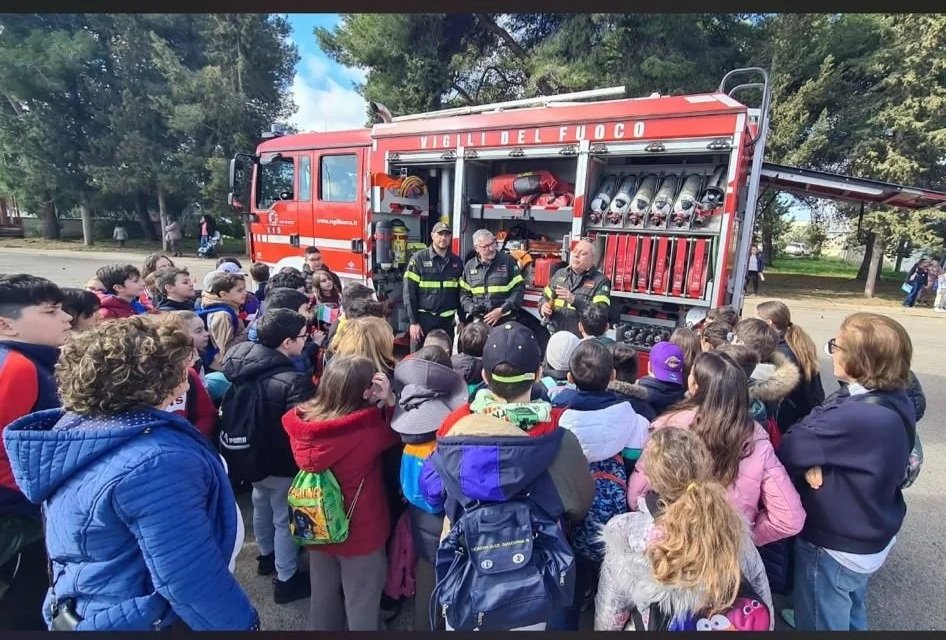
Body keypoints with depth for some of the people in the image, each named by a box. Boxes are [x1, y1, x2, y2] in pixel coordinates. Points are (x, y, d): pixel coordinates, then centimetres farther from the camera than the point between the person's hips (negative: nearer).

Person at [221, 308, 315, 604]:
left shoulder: (241, 362, -9)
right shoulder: (294, 381, -33)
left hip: (250, 455, 8)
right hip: (283, 463, -8)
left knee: (262, 506, 27)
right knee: (285, 518, 11)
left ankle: (267, 556, 50)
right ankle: (286, 580, 28)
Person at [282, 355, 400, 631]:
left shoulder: (301, 420, -18)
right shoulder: (370, 427, -28)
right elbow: (398, 432, -8)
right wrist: (389, 400, -24)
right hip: (361, 531, -5)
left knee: (323, 597, 28)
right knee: (361, 606, 17)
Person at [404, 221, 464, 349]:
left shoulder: (457, 261, 8)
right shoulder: (418, 259, -3)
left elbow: (461, 292, 12)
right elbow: (409, 292, -6)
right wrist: (413, 322, -11)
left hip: (447, 321, 3)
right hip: (424, 319, -3)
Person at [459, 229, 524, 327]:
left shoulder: (508, 261, -1)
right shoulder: (469, 266, 8)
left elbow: (518, 289, -5)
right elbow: (464, 293, 12)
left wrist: (502, 310, -13)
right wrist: (471, 307, -8)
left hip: (506, 321, -2)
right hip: (479, 322, 2)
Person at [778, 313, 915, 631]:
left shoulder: (856, 417, -36)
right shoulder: (897, 402, -5)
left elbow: (789, 451, -27)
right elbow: (824, 435, -1)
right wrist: (813, 464, -19)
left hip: (835, 546, -8)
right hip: (871, 537, 8)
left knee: (822, 622, 16)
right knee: (851, 616, 30)